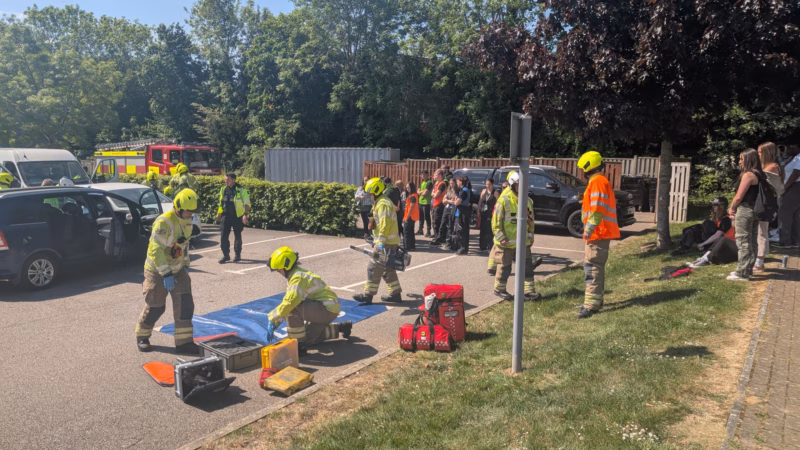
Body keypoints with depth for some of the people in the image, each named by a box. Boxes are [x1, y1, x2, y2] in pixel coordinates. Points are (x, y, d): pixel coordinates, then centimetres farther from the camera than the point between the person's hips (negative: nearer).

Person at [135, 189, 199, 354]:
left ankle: (184, 341, 0)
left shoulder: (187, 221, 0)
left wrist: (186, 264, 17)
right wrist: (166, 275, -31)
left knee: (185, 303, -6)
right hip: (157, 271, -6)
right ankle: (142, 336, 31)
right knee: (155, 307, 4)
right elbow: (156, 250, -29)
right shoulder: (164, 222, -26)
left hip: (177, 269, 6)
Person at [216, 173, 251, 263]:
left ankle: (237, 255, 20)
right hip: (226, 215, 5)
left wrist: (246, 214, -18)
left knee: (237, 235, 7)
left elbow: (247, 203, -9)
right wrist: (219, 213, 17)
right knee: (224, 235, -2)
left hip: (237, 216, -4)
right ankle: (225, 255, 6)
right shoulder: (223, 189, 8)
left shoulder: (241, 190, -9)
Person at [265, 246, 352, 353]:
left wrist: (272, 319, -24)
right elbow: (286, 301, 15)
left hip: (327, 309, -11)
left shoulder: (298, 278, -21)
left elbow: (289, 302, -33)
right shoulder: (294, 275, 11)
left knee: (293, 309, -26)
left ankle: (297, 345, -13)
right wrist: (275, 323, 11)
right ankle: (340, 328, 33)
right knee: (307, 337, 22)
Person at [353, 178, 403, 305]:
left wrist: (381, 242, -26)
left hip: (386, 244, -11)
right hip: (391, 242, 11)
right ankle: (395, 294, 20)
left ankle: (368, 295, 1)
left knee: (374, 268, -5)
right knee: (388, 269, 15)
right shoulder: (382, 202, 18)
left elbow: (384, 224, -25)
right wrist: (379, 241, 23)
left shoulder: (382, 204, -16)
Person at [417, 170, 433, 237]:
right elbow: (418, 192, 12)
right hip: (420, 202, 8)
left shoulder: (429, 183, -10)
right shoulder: (422, 182, 16)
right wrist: (423, 191, -7)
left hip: (426, 202, -8)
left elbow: (425, 193, -17)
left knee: (427, 217, -4)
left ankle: (428, 232, 1)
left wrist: (421, 192, 0)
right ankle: (420, 230, 24)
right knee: (421, 217, 15)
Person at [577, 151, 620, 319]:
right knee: (595, 266, 18)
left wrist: (589, 229, -27)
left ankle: (591, 305, -13)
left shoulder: (597, 181, -13)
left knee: (593, 267, -12)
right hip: (600, 233, 11)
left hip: (598, 233, -11)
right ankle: (596, 299, 27)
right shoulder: (601, 181, 21)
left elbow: (598, 208, -24)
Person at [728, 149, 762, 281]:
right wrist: (735, 208, 11)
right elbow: (754, 194, 15)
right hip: (755, 211, 9)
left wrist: (732, 208, 0)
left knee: (743, 242, -5)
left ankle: (742, 273, -1)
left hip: (745, 210, -9)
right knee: (752, 242, 13)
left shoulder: (748, 175, -15)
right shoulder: (760, 175, 11)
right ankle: (748, 270, 23)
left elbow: (739, 197, -17)